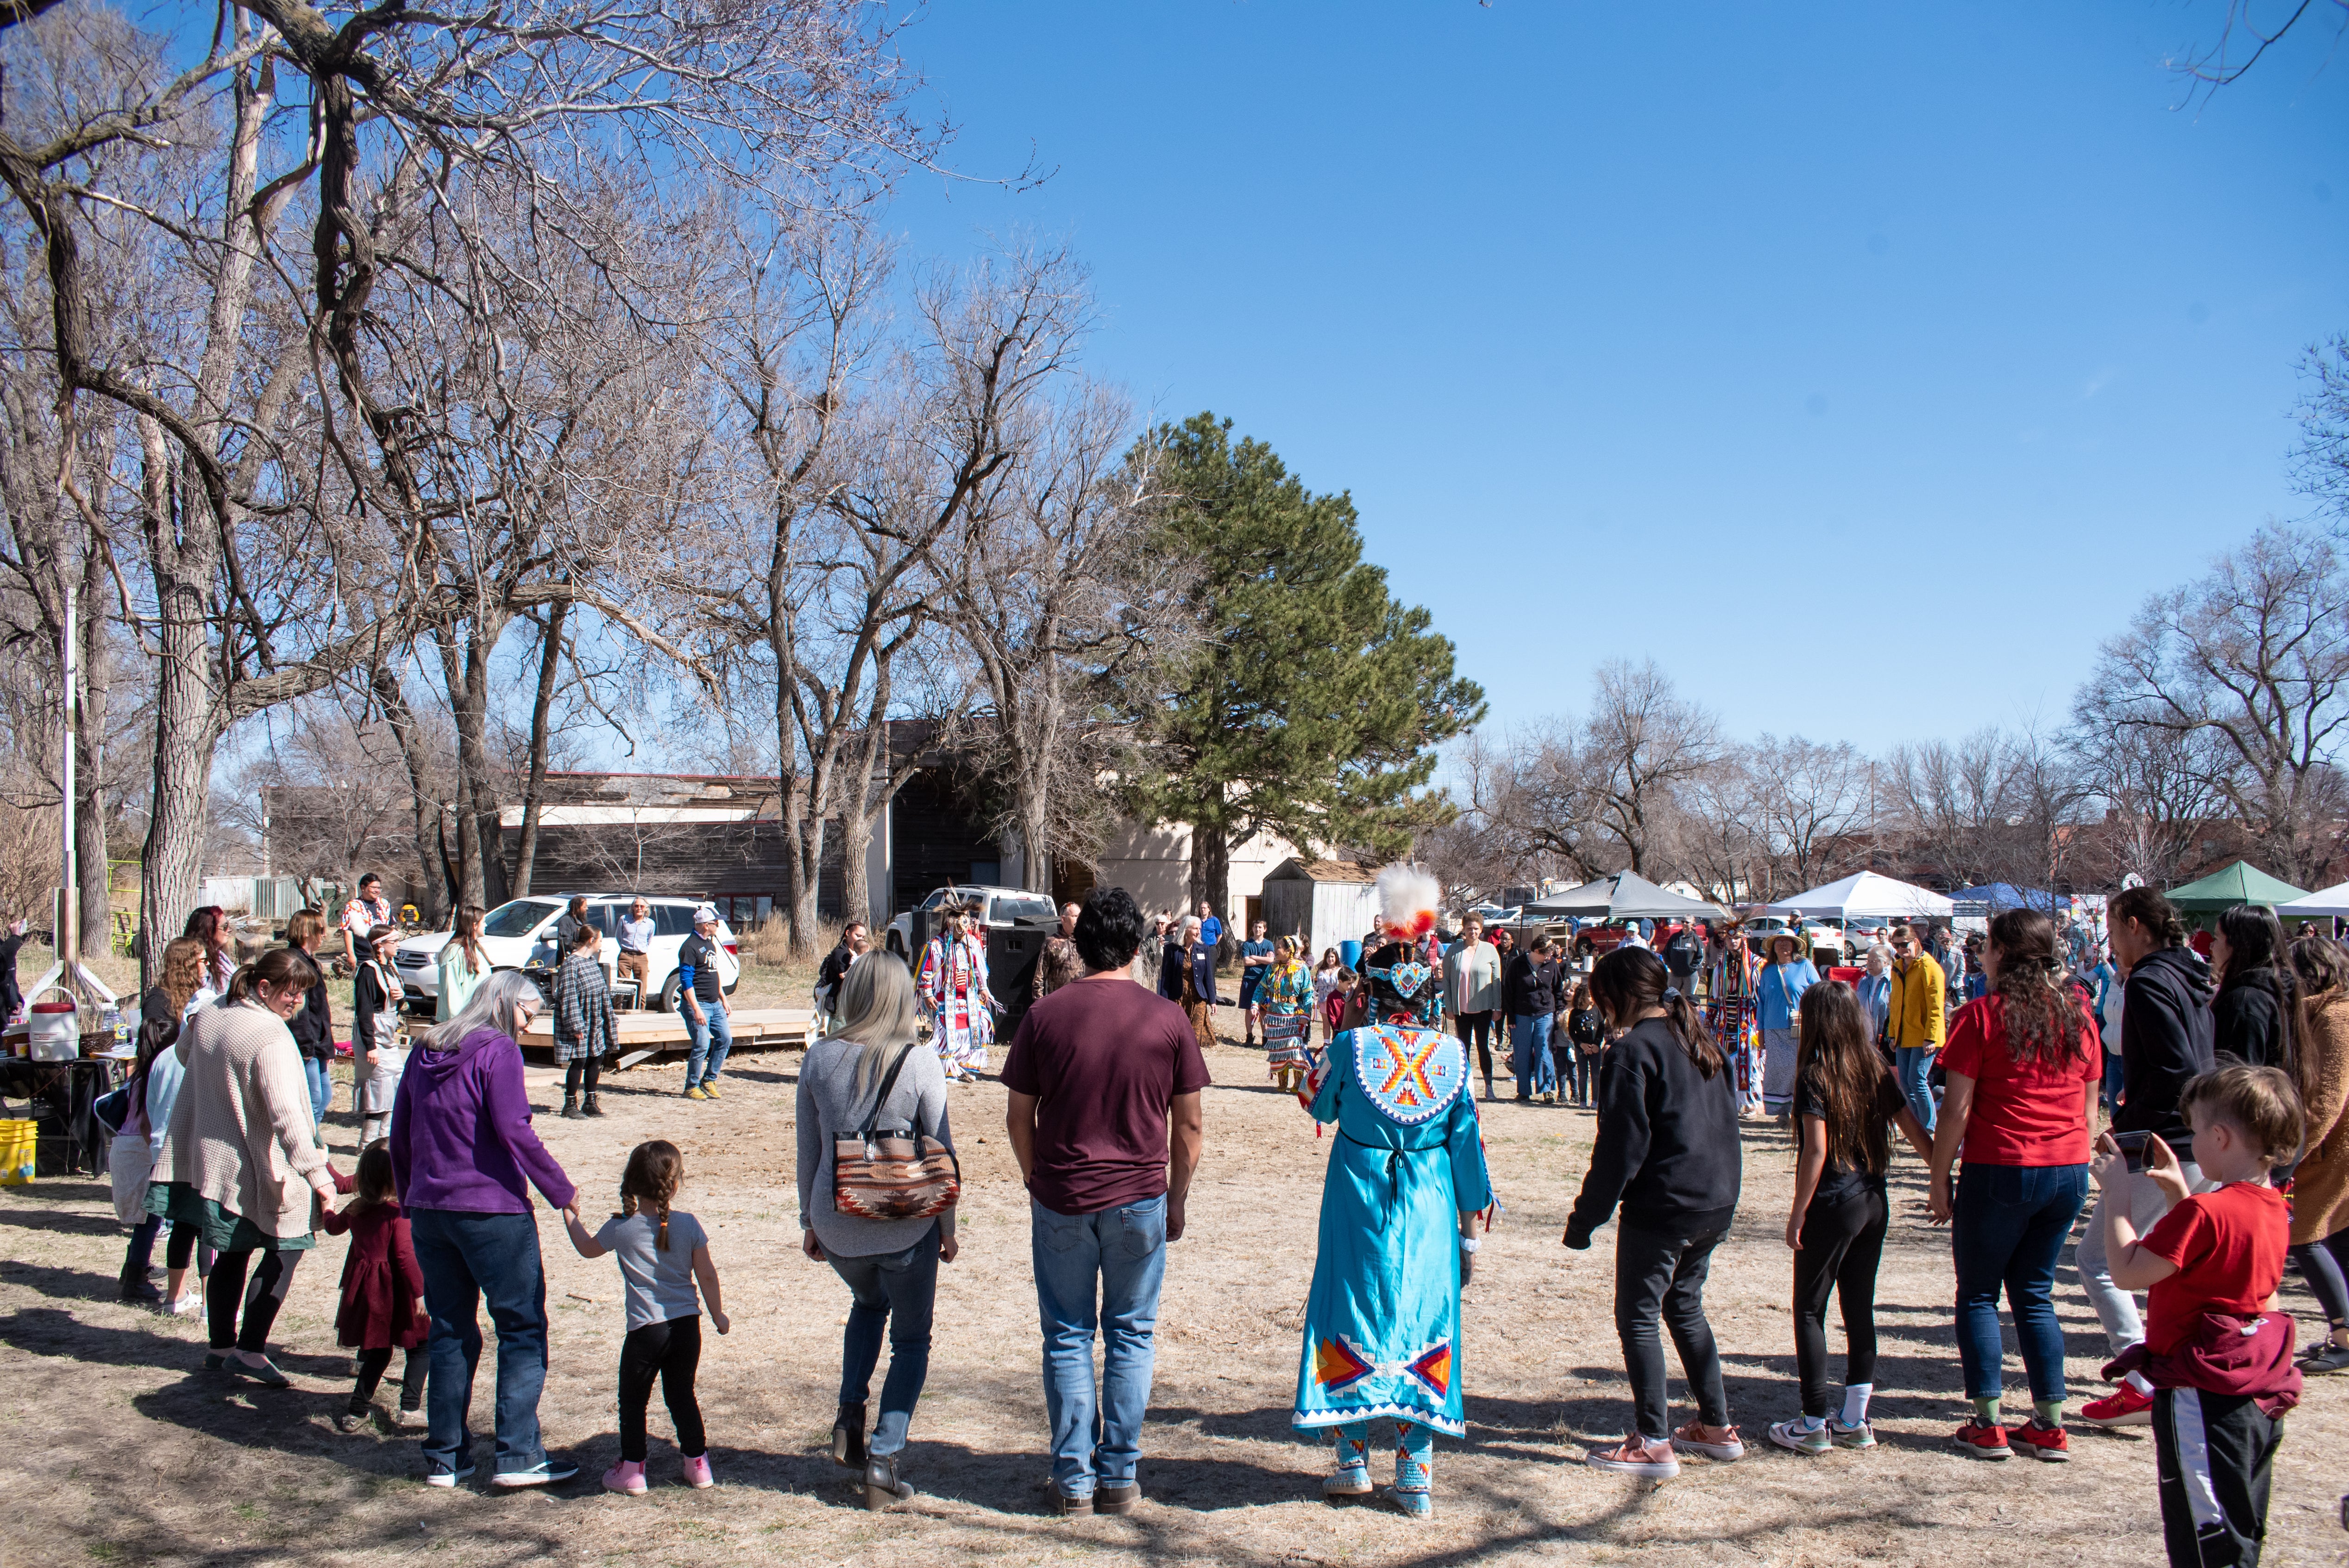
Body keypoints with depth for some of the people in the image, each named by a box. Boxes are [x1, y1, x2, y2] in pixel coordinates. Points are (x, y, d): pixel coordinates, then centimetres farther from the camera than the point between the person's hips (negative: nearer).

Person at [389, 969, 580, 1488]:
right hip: (492, 1211, -7)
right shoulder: (497, 1051, -10)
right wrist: (562, 1192, -12)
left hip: (430, 1211, 7)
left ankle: (444, 1456, 19)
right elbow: (513, 1130, -19)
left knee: (451, 1333, 15)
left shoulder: (426, 1052, 12)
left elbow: (399, 1137, 16)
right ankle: (517, 1454, 1)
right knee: (522, 1328, 2)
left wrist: (410, 1201, 25)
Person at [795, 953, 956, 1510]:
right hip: (904, 1225, -3)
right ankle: (885, 1456, 6)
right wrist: (948, 1228, 6)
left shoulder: (819, 1057, -2)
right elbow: (940, 1154, -5)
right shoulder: (920, 1063, -11)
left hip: (836, 1223, 3)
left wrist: (810, 1222, 17)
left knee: (868, 1303, 32)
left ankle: (850, 1417, 21)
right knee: (911, 1340, 15)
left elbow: (808, 1149, 5)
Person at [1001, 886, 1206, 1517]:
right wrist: (1176, 1202, 11)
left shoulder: (1044, 1016, -4)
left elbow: (1018, 1118, 1)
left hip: (1060, 1200, 0)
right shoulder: (1167, 1019, -3)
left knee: (1067, 1338, 10)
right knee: (1130, 1336, 12)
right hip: (1139, 1200, 0)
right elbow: (1188, 1124, 1)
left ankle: (1074, 1479, 14)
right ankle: (1119, 1477, 15)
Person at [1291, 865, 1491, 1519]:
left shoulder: (1352, 1044, -10)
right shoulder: (1452, 1053, -5)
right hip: (1429, 1214, 2)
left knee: (1351, 1318, 11)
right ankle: (1414, 1477, 14)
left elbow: (1320, 1104, 9)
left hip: (1358, 1206, -1)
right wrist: (1472, 1228, 7)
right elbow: (1468, 1145, -2)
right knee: (1421, 1323, 9)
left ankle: (1353, 1459, 15)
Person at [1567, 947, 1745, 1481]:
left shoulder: (1632, 1051, -15)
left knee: (1638, 1318, 3)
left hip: (1662, 1209, -8)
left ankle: (1654, 1444, 5)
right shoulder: (1699, 1041, 10)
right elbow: (1727, 1120, 17)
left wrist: (1586, 1216, -10)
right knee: (1685, 1307, 21)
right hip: (1717, 1204, 9)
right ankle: (1717, 1427, 26)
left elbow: (1620, 1146, -17)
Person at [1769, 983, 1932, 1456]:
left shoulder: (1815, 1076, -12)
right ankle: (1855, 1420, 19)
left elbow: (1817, 1150, -17)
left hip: (1832, 1204, -6)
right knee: (1860, 1308, 13)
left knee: (1810, 1310, 4)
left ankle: (1814, 1425, 5)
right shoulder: (1877, 1071, 5)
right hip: (1875, 1203, 6)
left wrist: (1798, 1214, -11)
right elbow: (1916, 1132, 6)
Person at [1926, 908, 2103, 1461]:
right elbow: (2089, 1105, 11)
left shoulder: (1982, 1015, -10)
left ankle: (1988, 1425, 7)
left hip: (2001, 1169, -5)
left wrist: (1939, 1179, -3)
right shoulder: (2078, 1013, 5)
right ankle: (2049, 1425, 15)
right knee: (2035, 1294, 16)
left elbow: (1957, 1108, -10)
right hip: (2069, 1169, 5)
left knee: (1978, 1294, 8)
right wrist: (2073, 1157, 19)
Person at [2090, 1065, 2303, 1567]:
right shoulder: (2273, 1208, 4)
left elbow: (2128, 1271, -22)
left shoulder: (2204, 1213, -24)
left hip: (2202, 1401, -9)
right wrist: (2179, 1192, 17)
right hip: (2259, 1401, 9)